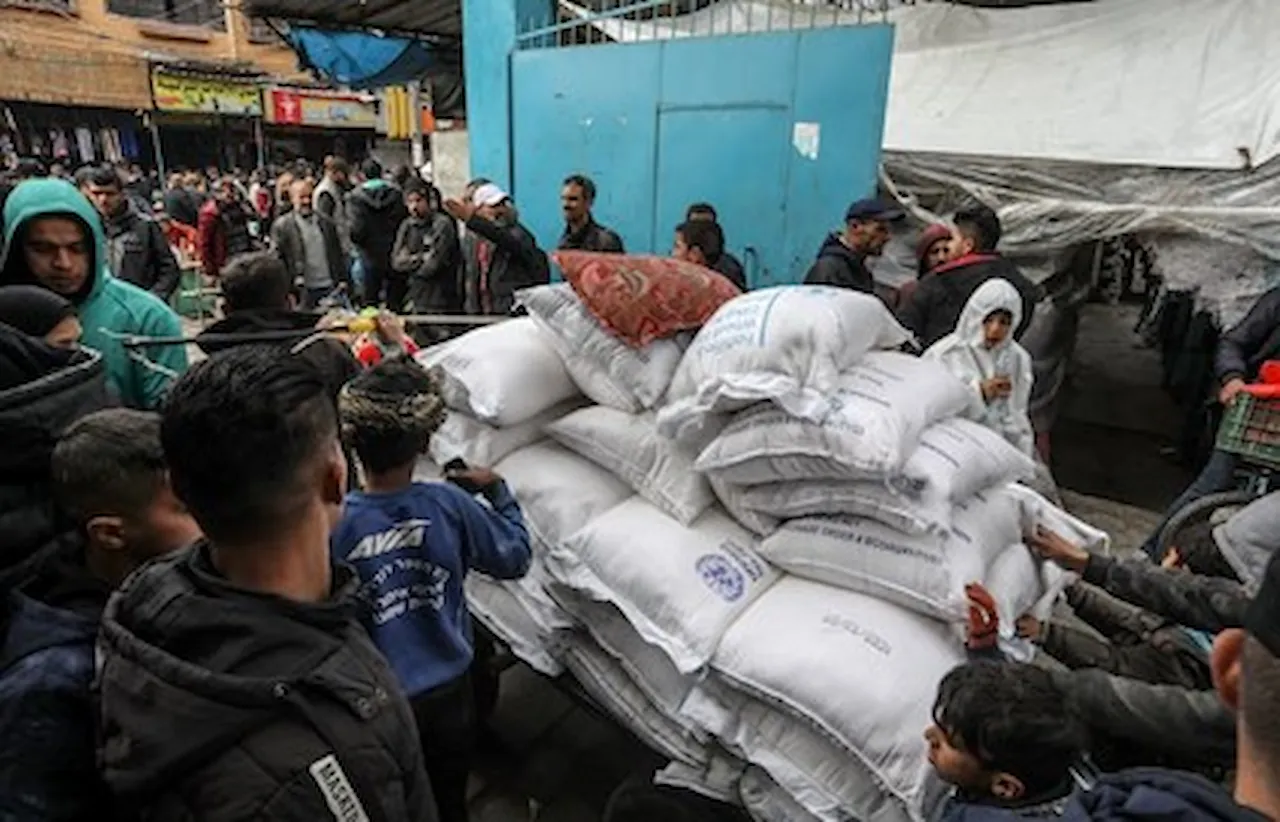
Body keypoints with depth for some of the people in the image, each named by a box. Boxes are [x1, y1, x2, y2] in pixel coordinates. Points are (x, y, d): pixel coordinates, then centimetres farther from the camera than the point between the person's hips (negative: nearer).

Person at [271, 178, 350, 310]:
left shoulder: (326, 222, 12)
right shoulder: (282, 226, 1)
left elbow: (338, 253, 15)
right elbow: (277, 258, -1)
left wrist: (342, 279, 7)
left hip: (330, 287, 3)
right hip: (304, 291, -3)